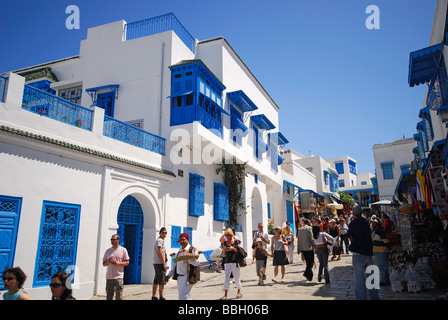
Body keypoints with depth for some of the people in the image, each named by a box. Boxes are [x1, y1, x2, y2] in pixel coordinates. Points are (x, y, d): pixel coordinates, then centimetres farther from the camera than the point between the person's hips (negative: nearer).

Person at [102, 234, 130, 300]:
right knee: (109, 297, 7)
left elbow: (127, 262, 1)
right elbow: (104, 264, 14)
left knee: (119, 297, -6)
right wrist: (108, 261, -9)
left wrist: (117, 263, -14)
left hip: (118, 277, -4)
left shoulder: (123, 250, 2)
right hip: (109, 277, 4)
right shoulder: (108, 251, 12)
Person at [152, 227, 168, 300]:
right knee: (162, 281, -7)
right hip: (159, 263, -10)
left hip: (156, 263, 10)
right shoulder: (160, 240, -11)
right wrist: (164, 264, -16)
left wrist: (164, 264, 21)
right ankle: (161, 297, -4)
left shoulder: (161, 240, 20)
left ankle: (154, 297, 17)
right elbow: (160, 253, -17)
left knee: (156, 280, 12)